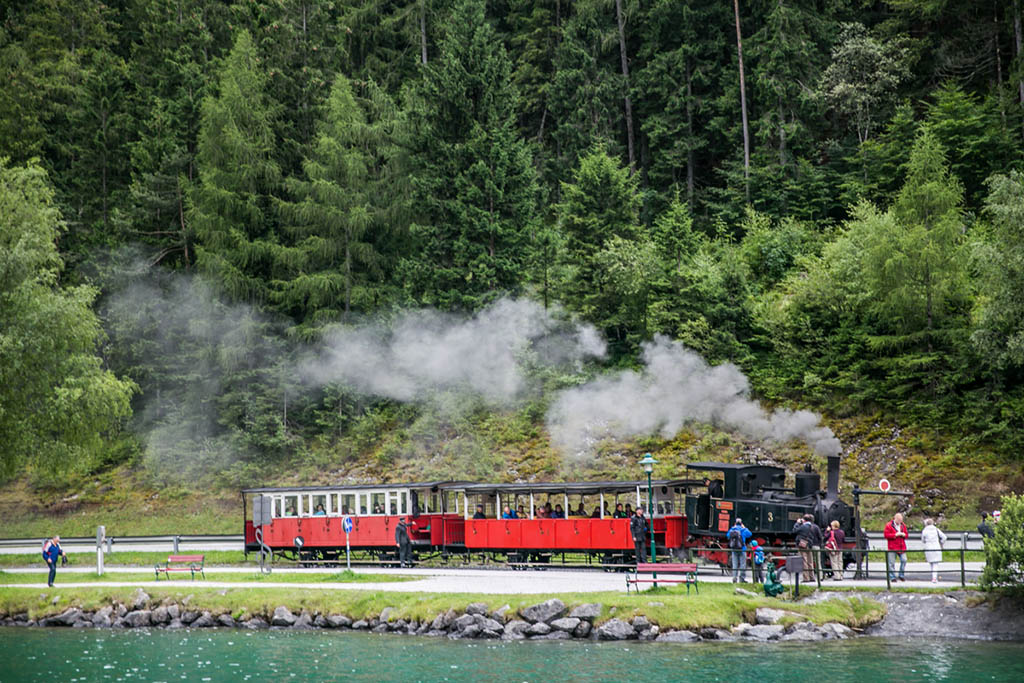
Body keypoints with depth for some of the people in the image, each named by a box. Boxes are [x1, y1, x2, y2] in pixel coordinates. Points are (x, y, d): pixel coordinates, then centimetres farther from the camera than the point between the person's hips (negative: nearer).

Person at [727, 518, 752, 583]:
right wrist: (745, 528, 14)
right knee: (742, 564, 2)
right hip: (742, 549, -3)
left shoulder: (731, 530, 0)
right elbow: (750, 534, 6)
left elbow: (727, 536, 20)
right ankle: (742, 578, 0)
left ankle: (734, 577, 2)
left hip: (733, 550, 3)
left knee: (734, 564, 8)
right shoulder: (743, 530, -9)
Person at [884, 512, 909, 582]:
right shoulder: (889, 525, -3)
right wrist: (895, 535, -16)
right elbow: (886, 535, -9)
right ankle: (892, 577, 5)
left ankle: (901, 575, 9)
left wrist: (903, 535, -4)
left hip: (901, 547, 4)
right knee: (891, 562, -3)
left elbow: (906, 535, 20)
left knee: (904, 560, -6)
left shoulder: (903, 525, 14)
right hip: (892, 547, -4)